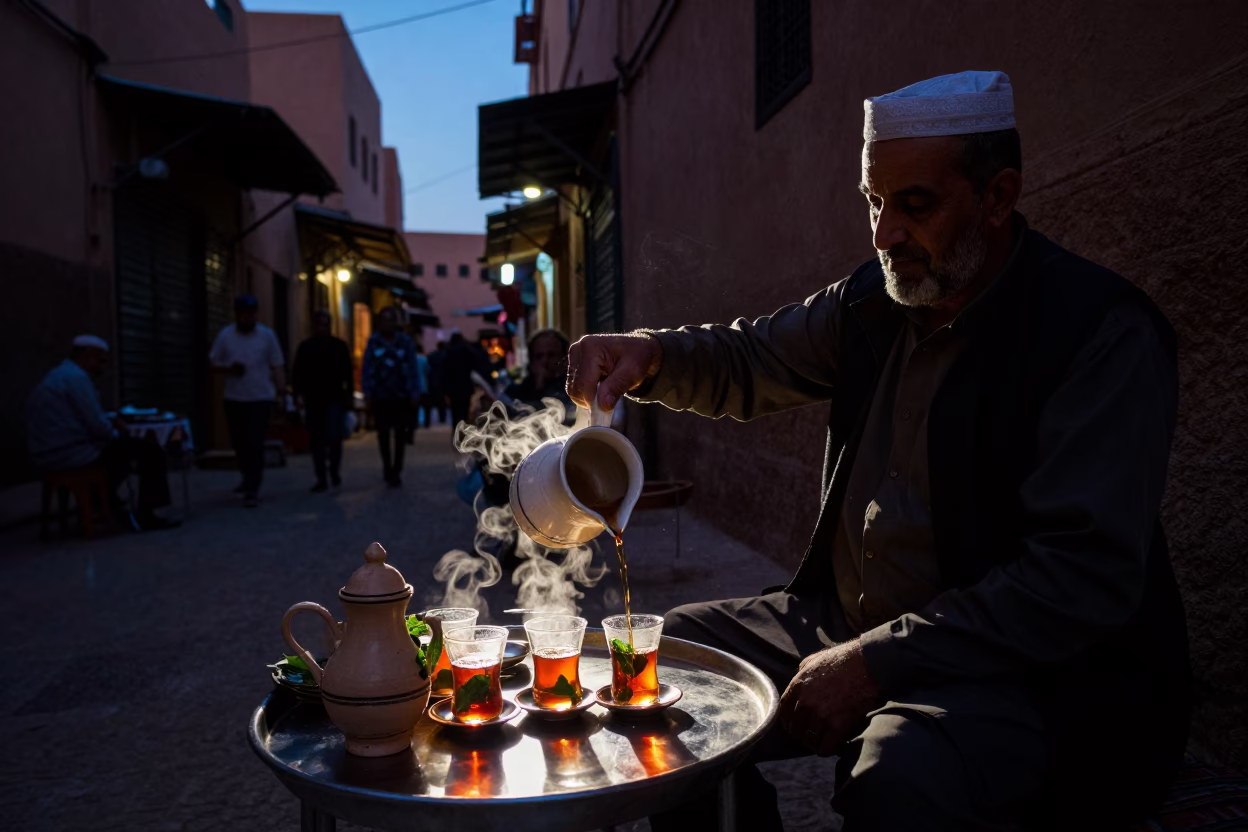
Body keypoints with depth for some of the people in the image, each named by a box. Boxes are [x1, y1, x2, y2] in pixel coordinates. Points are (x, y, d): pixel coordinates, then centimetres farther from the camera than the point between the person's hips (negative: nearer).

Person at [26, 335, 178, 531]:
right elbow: (96, 425, -18)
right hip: (72, 455, -11)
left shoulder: (57, 375, 18)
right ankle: (145, 516, -4)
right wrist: (117, 432, 2)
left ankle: (106, 501, 31)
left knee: (121, 448, 31)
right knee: (151, 452, -7)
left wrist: (112, 424, 12)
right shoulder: (76, 377, -14)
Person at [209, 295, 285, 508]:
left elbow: (277, 366, 1)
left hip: (261, 398, -3)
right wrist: (229, 369, -13)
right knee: (238, 442, 11)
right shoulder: (225, 336, 4)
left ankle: (252, 490, -5)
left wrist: (282, 392, -10)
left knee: (255, 444, -9)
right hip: (234, 398, 3)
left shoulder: (267, 335, 1)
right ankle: (249, 477, 36)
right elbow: (213, 364, 7)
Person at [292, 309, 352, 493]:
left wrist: (349, 394, 2)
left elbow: (347, 373, 7)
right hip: (313, 400, 2)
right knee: (316, 441, 4)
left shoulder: (339, 346, 6)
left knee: (334, 436, -14)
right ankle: (321, 479, 13)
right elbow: (297, 374, 8)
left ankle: (334, 470, 11)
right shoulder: (305, 347, 8)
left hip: (335, 400, -2)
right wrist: (299, 393, -3)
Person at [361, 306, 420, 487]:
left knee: (399, 435, 2)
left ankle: (396, 472, 9)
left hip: (402, 397, -1)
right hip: (380, 397, 1)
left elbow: (412, 369, -2)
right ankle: (388, 469, 20)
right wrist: (367, 393, -6)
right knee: (383, 435, 8)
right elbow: (367, 369, -1)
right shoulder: (373, 342, 0)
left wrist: (415, 394, -7)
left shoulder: (405, 341, -2)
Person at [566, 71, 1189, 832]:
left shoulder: (1104, 331, -15)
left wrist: (878, 662, -25)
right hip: (852, 621, 7)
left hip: (1038, 675, -6)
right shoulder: (874, 299, 4)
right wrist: (648, 355, -6)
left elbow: (1085, 575, -21)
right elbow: (752, 361, 17)